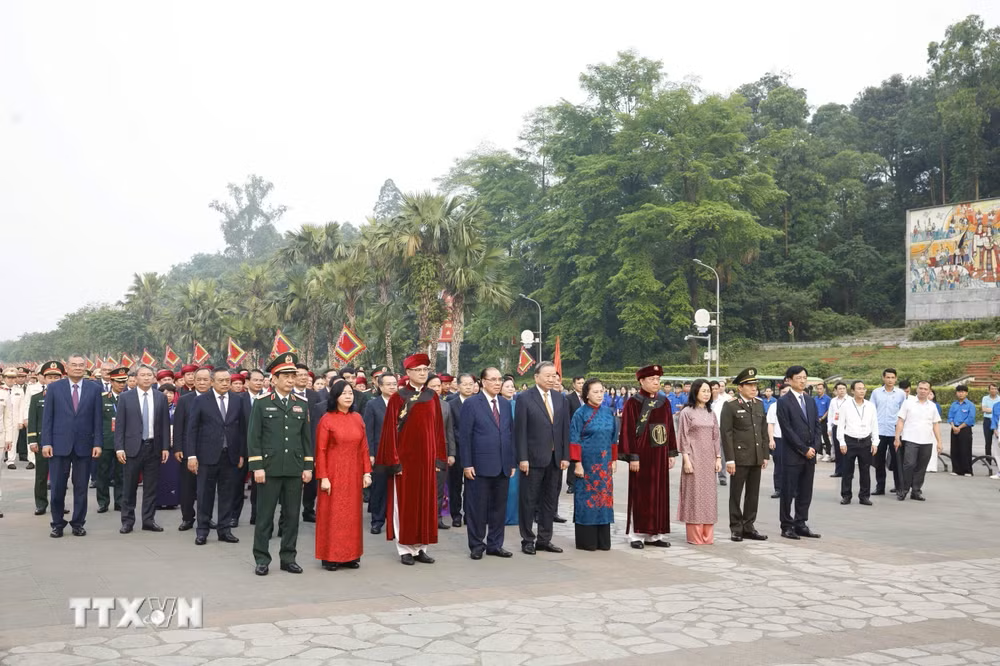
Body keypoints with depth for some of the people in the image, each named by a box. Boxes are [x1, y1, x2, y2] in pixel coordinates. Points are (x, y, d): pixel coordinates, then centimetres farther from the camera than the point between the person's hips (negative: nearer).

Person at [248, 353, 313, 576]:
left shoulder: (302, 404, 10)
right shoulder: (261, 403, 0)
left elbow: (306, 437, 12)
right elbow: (253, 437, -3)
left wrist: (308, 466, 6)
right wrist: (257, 466, -9)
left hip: (295, 469, 3)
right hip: (269, 468, -3)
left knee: (292, 515, 7)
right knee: (265, 516, 2)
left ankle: (288, 558, 17)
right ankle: (262, 559, 11)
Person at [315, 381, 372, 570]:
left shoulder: (357, 418, 7)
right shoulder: (327, 420, -5)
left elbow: (364, 447, 8)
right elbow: (320, 450, -7)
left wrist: (367, 472, 3)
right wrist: (323, 477, -12)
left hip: (353, 474, 4)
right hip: (334, 473, -4)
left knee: (352, 514, 8)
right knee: (332, 514, 1)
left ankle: (350, 556, 16)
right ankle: (330, 557, 9)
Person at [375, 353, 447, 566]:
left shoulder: (432, 397, 7)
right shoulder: (398, 398, -5)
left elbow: (438, 428, 8)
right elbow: (390, 430, -7)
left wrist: (439, 457, 4)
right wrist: (393, 461, -11)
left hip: (426, 458, 4)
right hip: (404, 458, -4)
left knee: (425, 503, 7)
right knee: (404, 503, 2)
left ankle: (420, 547, 16)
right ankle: (405, 549, 10)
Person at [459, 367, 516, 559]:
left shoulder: (505, 404, 12)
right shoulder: (471, 404, -4)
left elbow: (510, 433, 13)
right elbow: (464, 436, -7)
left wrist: (512, 462, 9)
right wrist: (467, 464, -12)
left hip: (503, 466, 5)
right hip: (480, 465, -5)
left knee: (499, 507, 10)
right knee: (477, 507, 2)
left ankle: (495, 545, 20)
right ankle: (476, 546, 13)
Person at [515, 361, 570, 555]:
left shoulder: (560, 398, 10)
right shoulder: (525, 398, -5)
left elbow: (565, 429, 9)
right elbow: (520, 430, -8)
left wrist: (565, 456, 3)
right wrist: (522, 458, -13)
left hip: (555, 459, 5)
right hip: (533, 459, -5)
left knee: (550, 501, 10)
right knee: (529, 501, 3)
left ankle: (544, 539, 20)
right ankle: (528, 540, 13)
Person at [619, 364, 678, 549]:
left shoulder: (664, 402, 9)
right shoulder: (633, 402, -8)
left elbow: (670, 428, 12)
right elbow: (628, 431, -11)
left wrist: (671, 453, 9)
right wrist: (632, 457, -15)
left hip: (660, 455, 5)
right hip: (641, 454, -5)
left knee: (659, 494, 8)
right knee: (640, 494, 1)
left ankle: (655, 534, 16)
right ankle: (637, 535, 8)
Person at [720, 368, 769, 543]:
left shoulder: (759, 405, 13)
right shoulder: (730, 406, -5)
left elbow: (764, 431, 15)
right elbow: (726, 433, -9)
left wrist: (765, 455, 10)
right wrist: (729, 459, -14)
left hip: (757, 458, 6)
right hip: (739, 458, -5)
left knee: (753, 494, 10)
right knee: (736, 494, 3)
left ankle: (748, 527, 19)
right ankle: (736, 528, 10)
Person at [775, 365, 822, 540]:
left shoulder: (810, 401, 14)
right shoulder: (784, 401, -6)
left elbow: (817, 426, 14)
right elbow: (787, 429, -11)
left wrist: (814, 447, -1)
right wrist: (804, 449, -12)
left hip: (810, 454, 6)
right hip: (792, 455, -6)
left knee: (805, 493, 9)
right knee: (788, 492, 0)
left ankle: (800, 524, 17)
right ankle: (787, 526, 8)